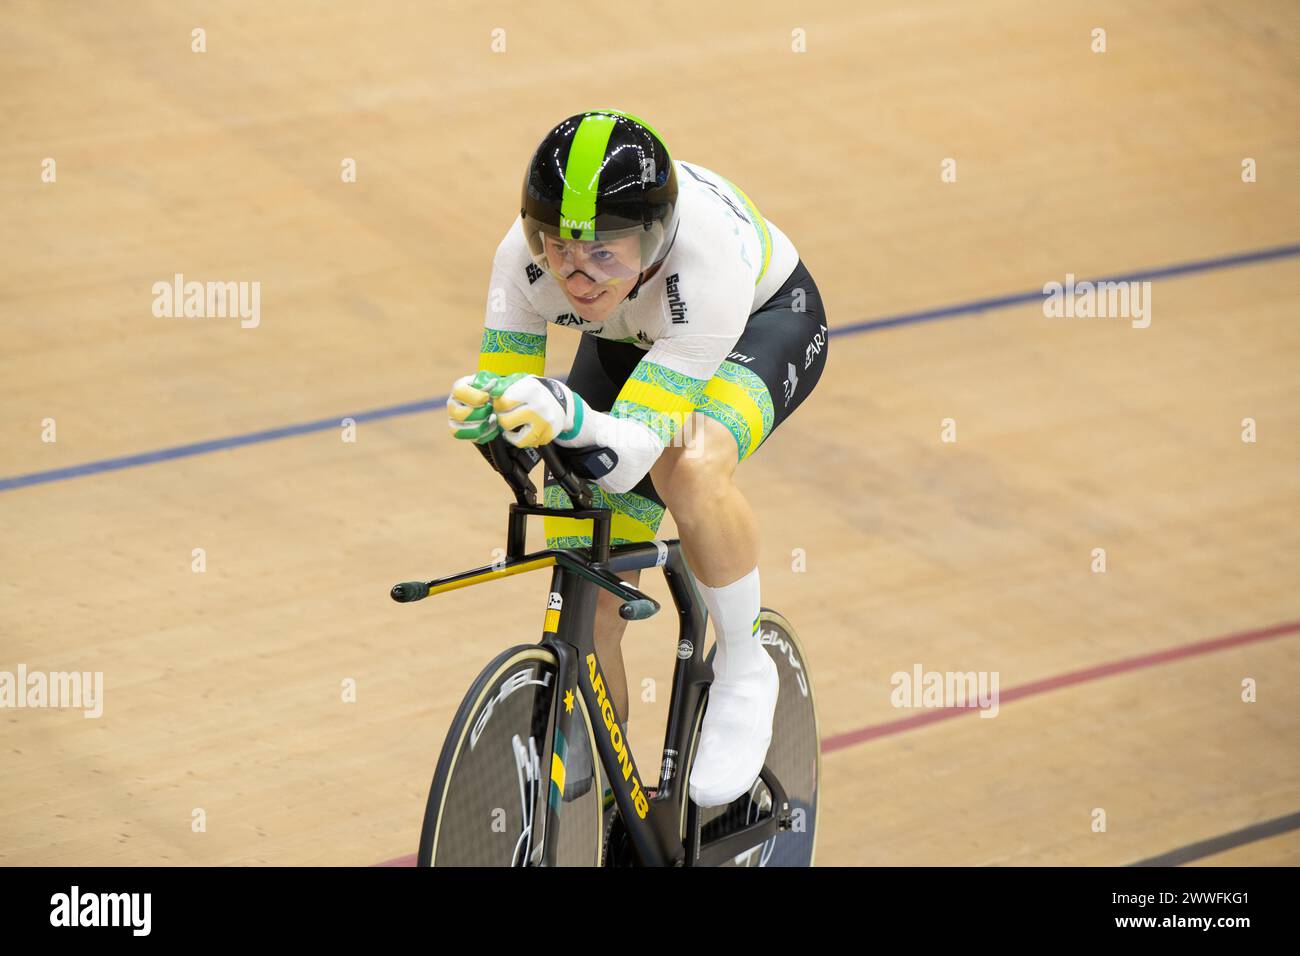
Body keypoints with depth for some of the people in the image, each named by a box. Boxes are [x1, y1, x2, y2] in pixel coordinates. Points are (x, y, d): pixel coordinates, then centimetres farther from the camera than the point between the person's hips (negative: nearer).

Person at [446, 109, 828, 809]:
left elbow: (642, 444, -42)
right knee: (586, 609, -3)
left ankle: (742, 671, -13)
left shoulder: (706, 264, -42)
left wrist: (574, 419, -64)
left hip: (765, 321, -4)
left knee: (692, 466, -39)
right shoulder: (525, 255, -32)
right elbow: (506, 376, -22)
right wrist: (478, 406, -46)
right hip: (632, 340, 4)